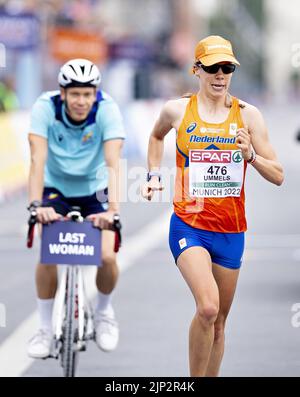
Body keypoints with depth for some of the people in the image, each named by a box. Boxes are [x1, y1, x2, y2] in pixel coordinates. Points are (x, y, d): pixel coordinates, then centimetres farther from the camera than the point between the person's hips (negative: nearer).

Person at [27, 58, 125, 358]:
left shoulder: (107, 110, -26)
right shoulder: (45, 108, -25)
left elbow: (112, 163, -34)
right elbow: (38, 159, -32)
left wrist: (112, 209, -47)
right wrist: (36, 204, -45)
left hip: (94, 190, 0)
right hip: (56, 189, 0)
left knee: (107, 257, -18)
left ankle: (103, 312, 14)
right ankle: (46, 328, 0)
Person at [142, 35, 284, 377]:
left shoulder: (248, 115, 0)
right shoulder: (177, 110, 0)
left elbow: (278, 177, 1)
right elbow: (156, 135, 25)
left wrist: (251, 156, -16)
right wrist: (153, 175, 15)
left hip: (231, 232, 2)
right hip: (188, 225, -2)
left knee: (218, 322, 11)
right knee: (207, 307, -24)